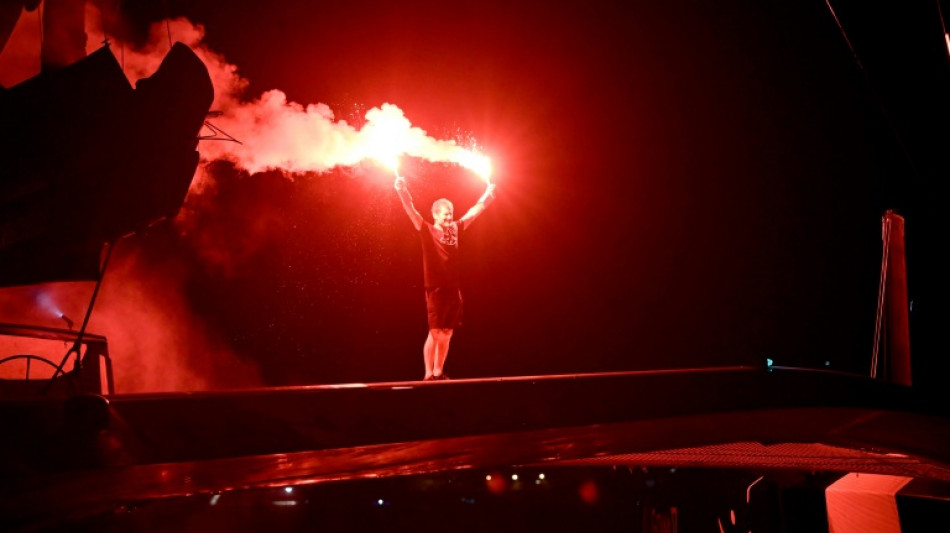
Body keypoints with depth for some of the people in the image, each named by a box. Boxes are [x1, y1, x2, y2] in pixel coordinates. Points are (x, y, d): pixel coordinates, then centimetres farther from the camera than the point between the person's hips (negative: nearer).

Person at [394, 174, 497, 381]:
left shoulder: (455, 229, 11)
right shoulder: (427, 230, -3)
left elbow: (475, 211, 23)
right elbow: (411, 211, -15)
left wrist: (488, 194, 29)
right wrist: (401, 191, -29)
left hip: (453, 289, 6)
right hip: (436, 290, -6)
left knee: (447, 333, 8)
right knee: (435, 333, -7)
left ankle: (438, 373, 17)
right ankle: (428, 375, -2)